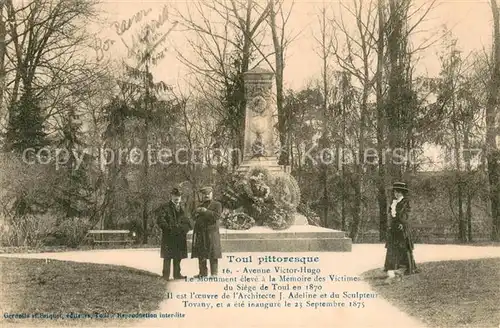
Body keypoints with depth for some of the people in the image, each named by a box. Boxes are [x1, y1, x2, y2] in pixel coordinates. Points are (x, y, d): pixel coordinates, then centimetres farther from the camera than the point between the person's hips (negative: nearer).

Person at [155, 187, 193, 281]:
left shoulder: (182, 208, 17)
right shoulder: (165, 207, -3)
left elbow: (186, 220, 19)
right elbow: (160, 219, -12)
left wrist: (185, 228, 2)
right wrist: (168, 228, -16)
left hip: (180, 237, 6)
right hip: (169, 236, -6)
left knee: (178, 257, 11)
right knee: (167, 256, -3)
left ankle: (177, 274, 20)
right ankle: (166, 275, 2)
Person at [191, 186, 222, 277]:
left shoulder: (217, 205, 4)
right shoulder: (201, 206, 22)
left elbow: (217, 216, -11)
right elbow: (196, 219, 23)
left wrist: (206, 211, -15)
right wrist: (196, 212, 2)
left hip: (212, 233, -5)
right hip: (200, 233, 6)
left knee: (213, 255, -6)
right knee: (201, 254, 5)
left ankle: (214, 273, -2)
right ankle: (203, 273, 13)